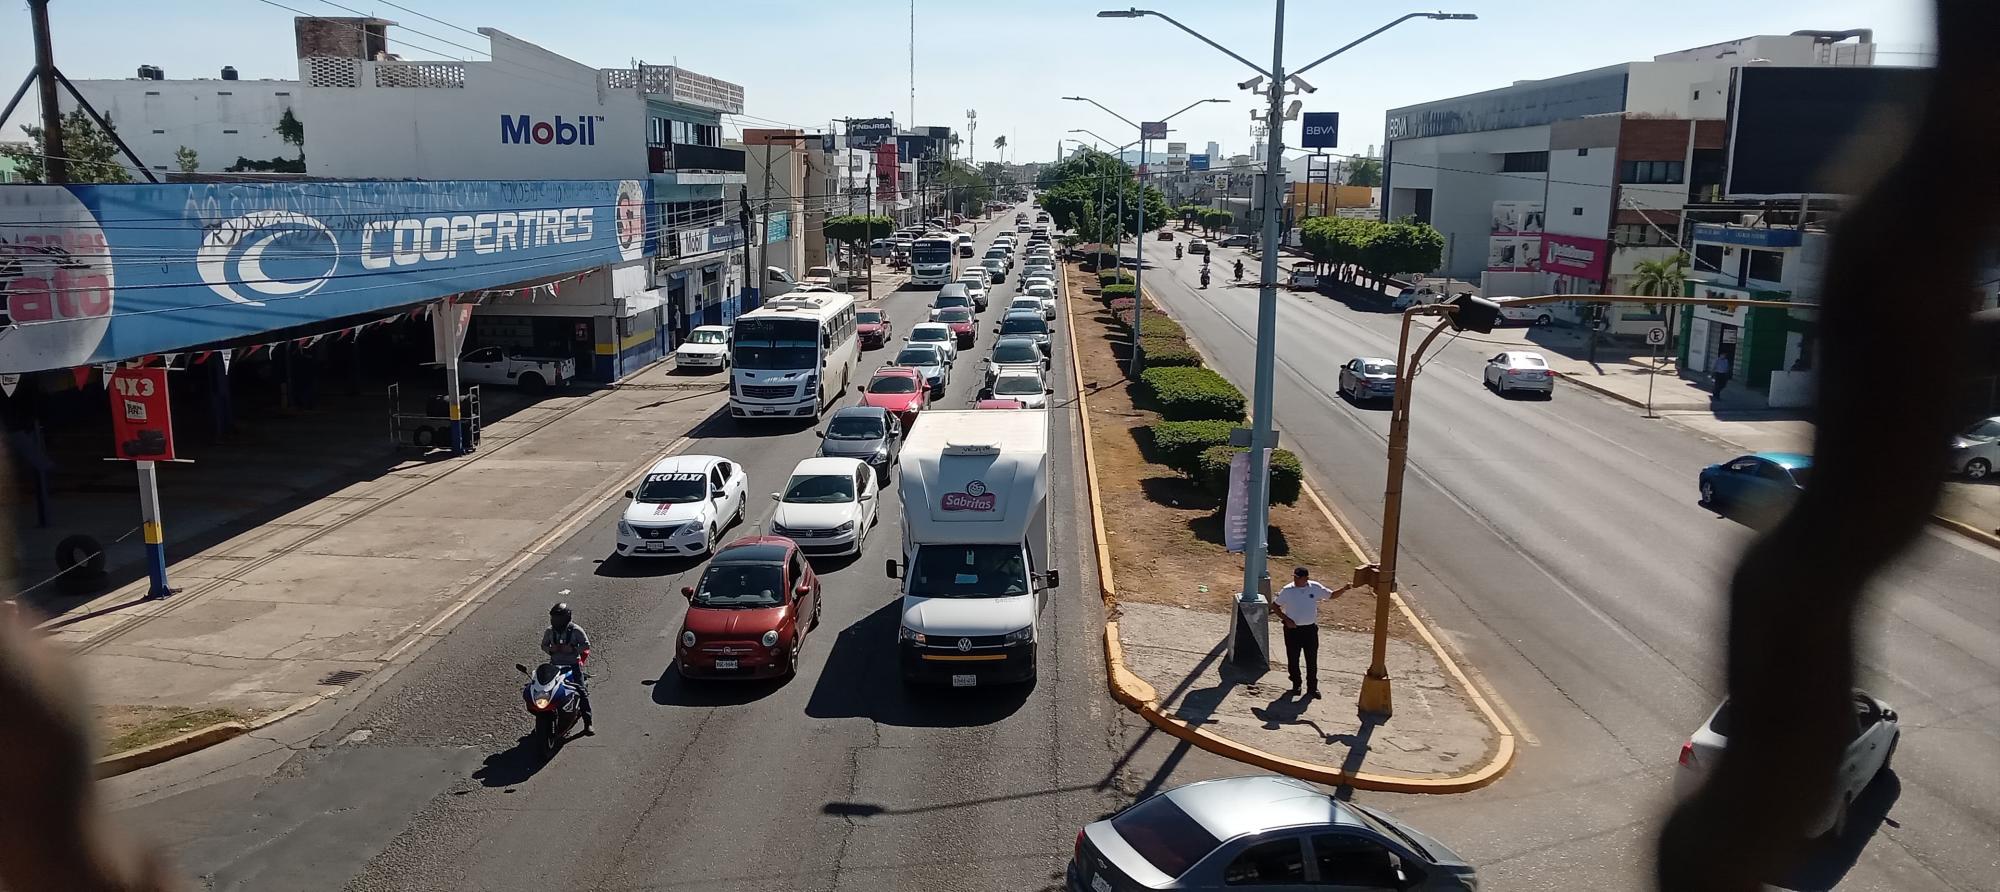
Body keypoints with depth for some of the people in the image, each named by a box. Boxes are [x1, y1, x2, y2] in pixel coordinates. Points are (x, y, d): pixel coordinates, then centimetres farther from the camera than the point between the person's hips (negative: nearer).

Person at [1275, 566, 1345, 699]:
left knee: (1312, 659, 5)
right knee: (1293, 659, 8)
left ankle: (1312, 688, 18)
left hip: (1310, 629, 1)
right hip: (1292, 629, -1)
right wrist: (1286, 619, -11)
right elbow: (1275, 605, 0)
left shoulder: (1315, 588, -5)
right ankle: (1296, 685, 27)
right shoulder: (1287, 590, -11)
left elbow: (1332, 595, 7)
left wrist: (1344, 589, -11)